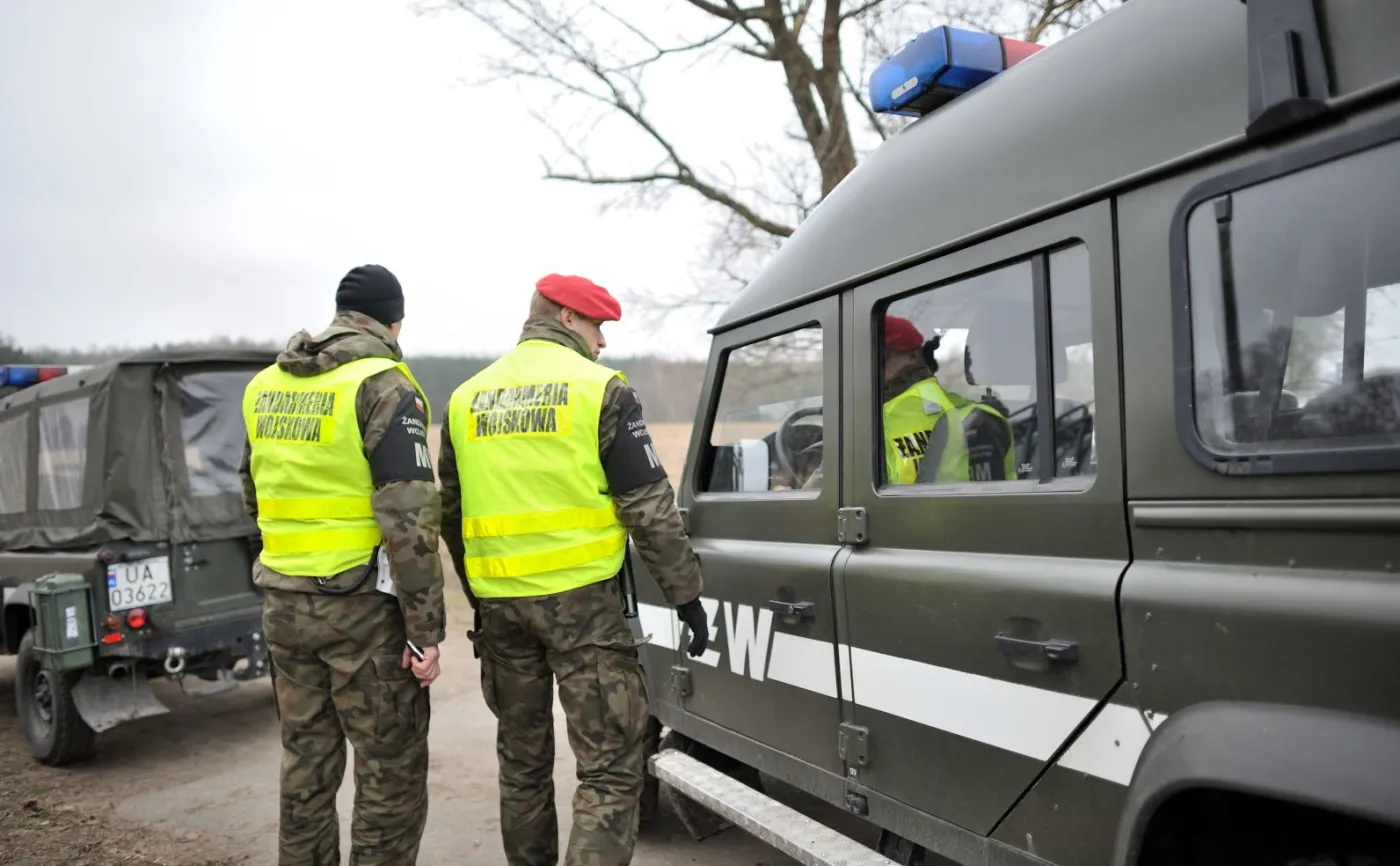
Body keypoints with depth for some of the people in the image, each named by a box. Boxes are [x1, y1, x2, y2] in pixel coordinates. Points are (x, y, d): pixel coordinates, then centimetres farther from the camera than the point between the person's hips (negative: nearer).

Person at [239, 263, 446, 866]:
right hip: (362, 604, -7)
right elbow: (408, 518, -18)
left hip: (283, 600, 7)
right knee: (391, 772, 5)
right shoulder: (383, 386, -13)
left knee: (306, 762, 18)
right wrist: (426, 629, -15)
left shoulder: (265, 386, 10)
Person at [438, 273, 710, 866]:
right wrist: (686, 594, -2)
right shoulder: (599, 389, -6)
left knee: (522, 759, 20)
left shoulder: (466, 398, 10)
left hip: (499, 602, 6)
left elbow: (451, 513, 15)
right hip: (580, 598, -6)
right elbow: (648, 506, -9)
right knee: (611, 766, 0)